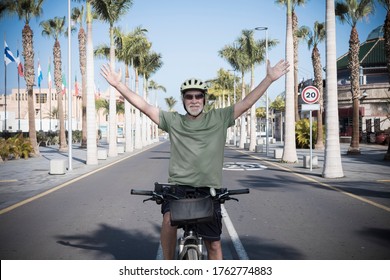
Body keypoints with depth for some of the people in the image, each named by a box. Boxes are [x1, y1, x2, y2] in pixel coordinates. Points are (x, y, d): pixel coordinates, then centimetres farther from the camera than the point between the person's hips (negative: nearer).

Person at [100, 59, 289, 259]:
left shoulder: (219, 119, 5)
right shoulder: (173, 121, 7)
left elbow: (246, 104, 0)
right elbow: (144, 106, 3)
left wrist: (269, 78, -7)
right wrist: (118, 85, -3)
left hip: (209, 190, 1)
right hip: (177, 186, 0)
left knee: (214, 243, 6)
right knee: (169, 220, -29)